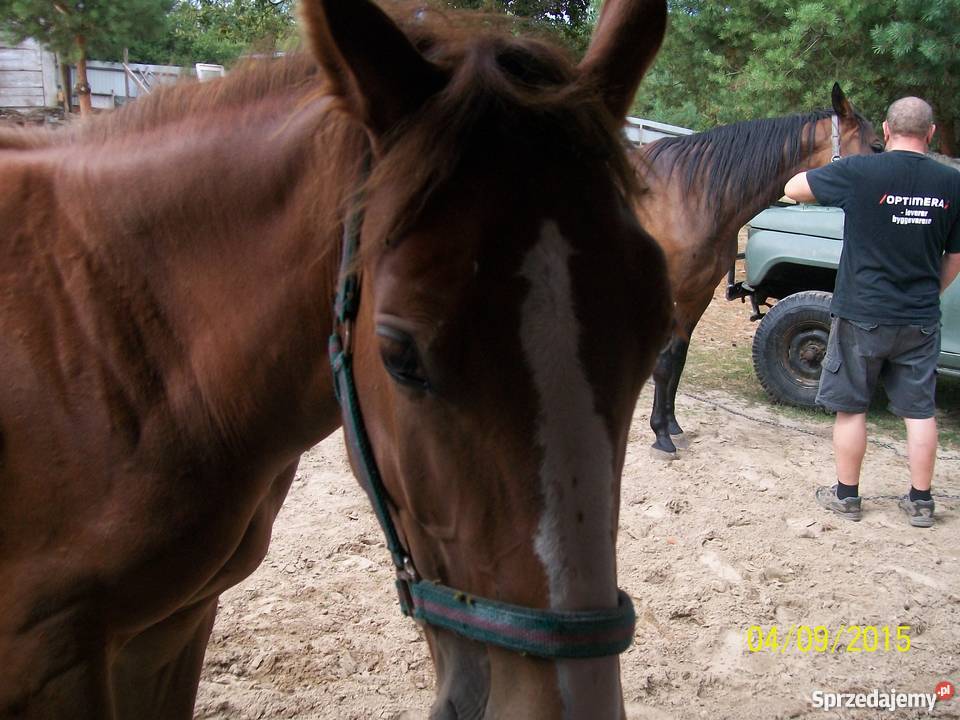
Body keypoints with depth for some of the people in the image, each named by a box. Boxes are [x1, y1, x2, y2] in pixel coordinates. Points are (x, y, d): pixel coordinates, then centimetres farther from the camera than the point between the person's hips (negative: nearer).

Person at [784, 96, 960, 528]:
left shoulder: (860, 172, -13)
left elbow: (793, 189, -2)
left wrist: (835, 177, 17)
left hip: (861, 314, -3)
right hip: (922, 319, 3)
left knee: (851, 407, 10)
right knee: (920, 410, 13)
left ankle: (846, 495, 20)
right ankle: (920, 501, 21)